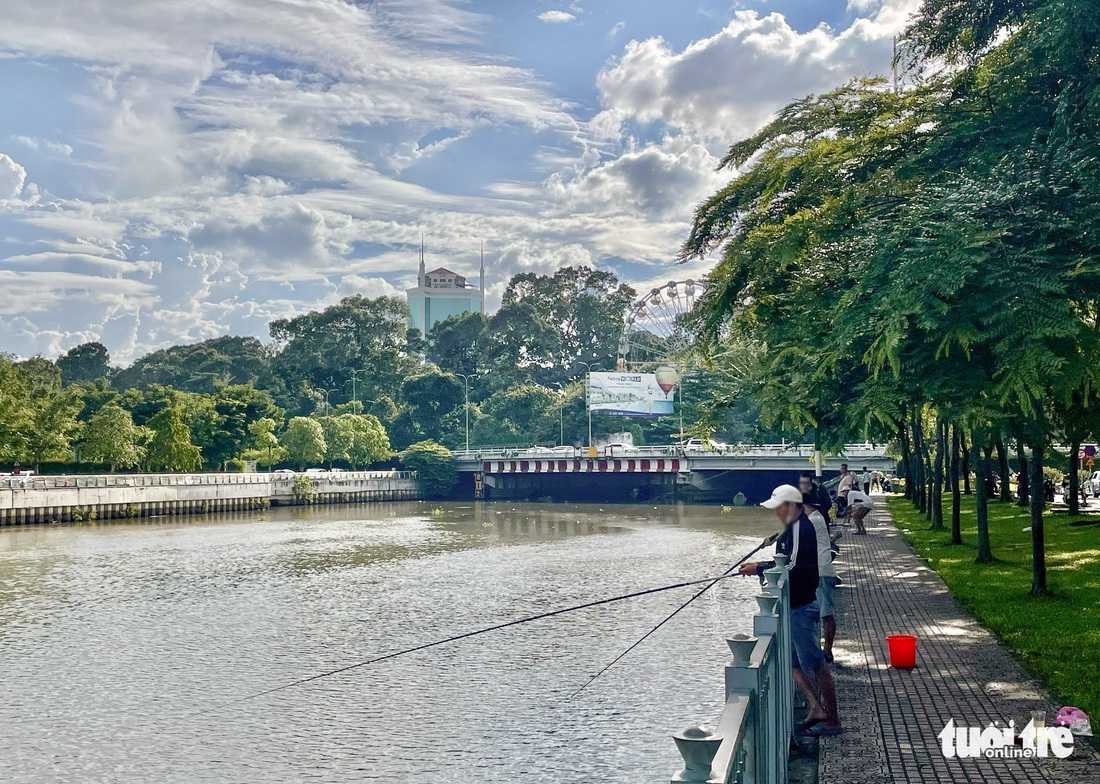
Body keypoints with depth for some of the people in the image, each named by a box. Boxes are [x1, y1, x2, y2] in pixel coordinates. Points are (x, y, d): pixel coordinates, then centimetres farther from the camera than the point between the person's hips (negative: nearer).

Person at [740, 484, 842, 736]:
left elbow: (793, 568, -24)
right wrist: (765, 565, 8)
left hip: (802, 606, -11)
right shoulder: (793, 528, 13)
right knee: (792, 661, 15)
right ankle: (817, 709, 22)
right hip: (794, 604, 11)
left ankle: (832, 720, 3)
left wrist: (758, 569, -17)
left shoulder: (801, 528, -19)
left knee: (814, 663, -4)